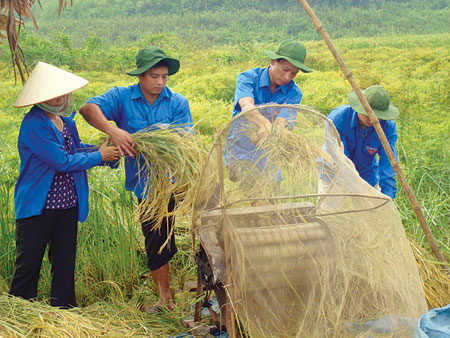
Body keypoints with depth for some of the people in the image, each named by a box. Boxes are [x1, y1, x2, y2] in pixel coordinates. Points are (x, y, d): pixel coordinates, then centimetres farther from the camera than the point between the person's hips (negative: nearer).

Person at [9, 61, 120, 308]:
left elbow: (76, 148, 17)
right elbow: (62, 161, -21)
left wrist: (108, 149, 0)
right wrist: (99, 156, -11)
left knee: (65, 262, 12)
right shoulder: (33, 124, -18)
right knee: (28, 264, 4)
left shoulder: (64, 118, 7)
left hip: (67, 204, 7)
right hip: (38, 206, -7)